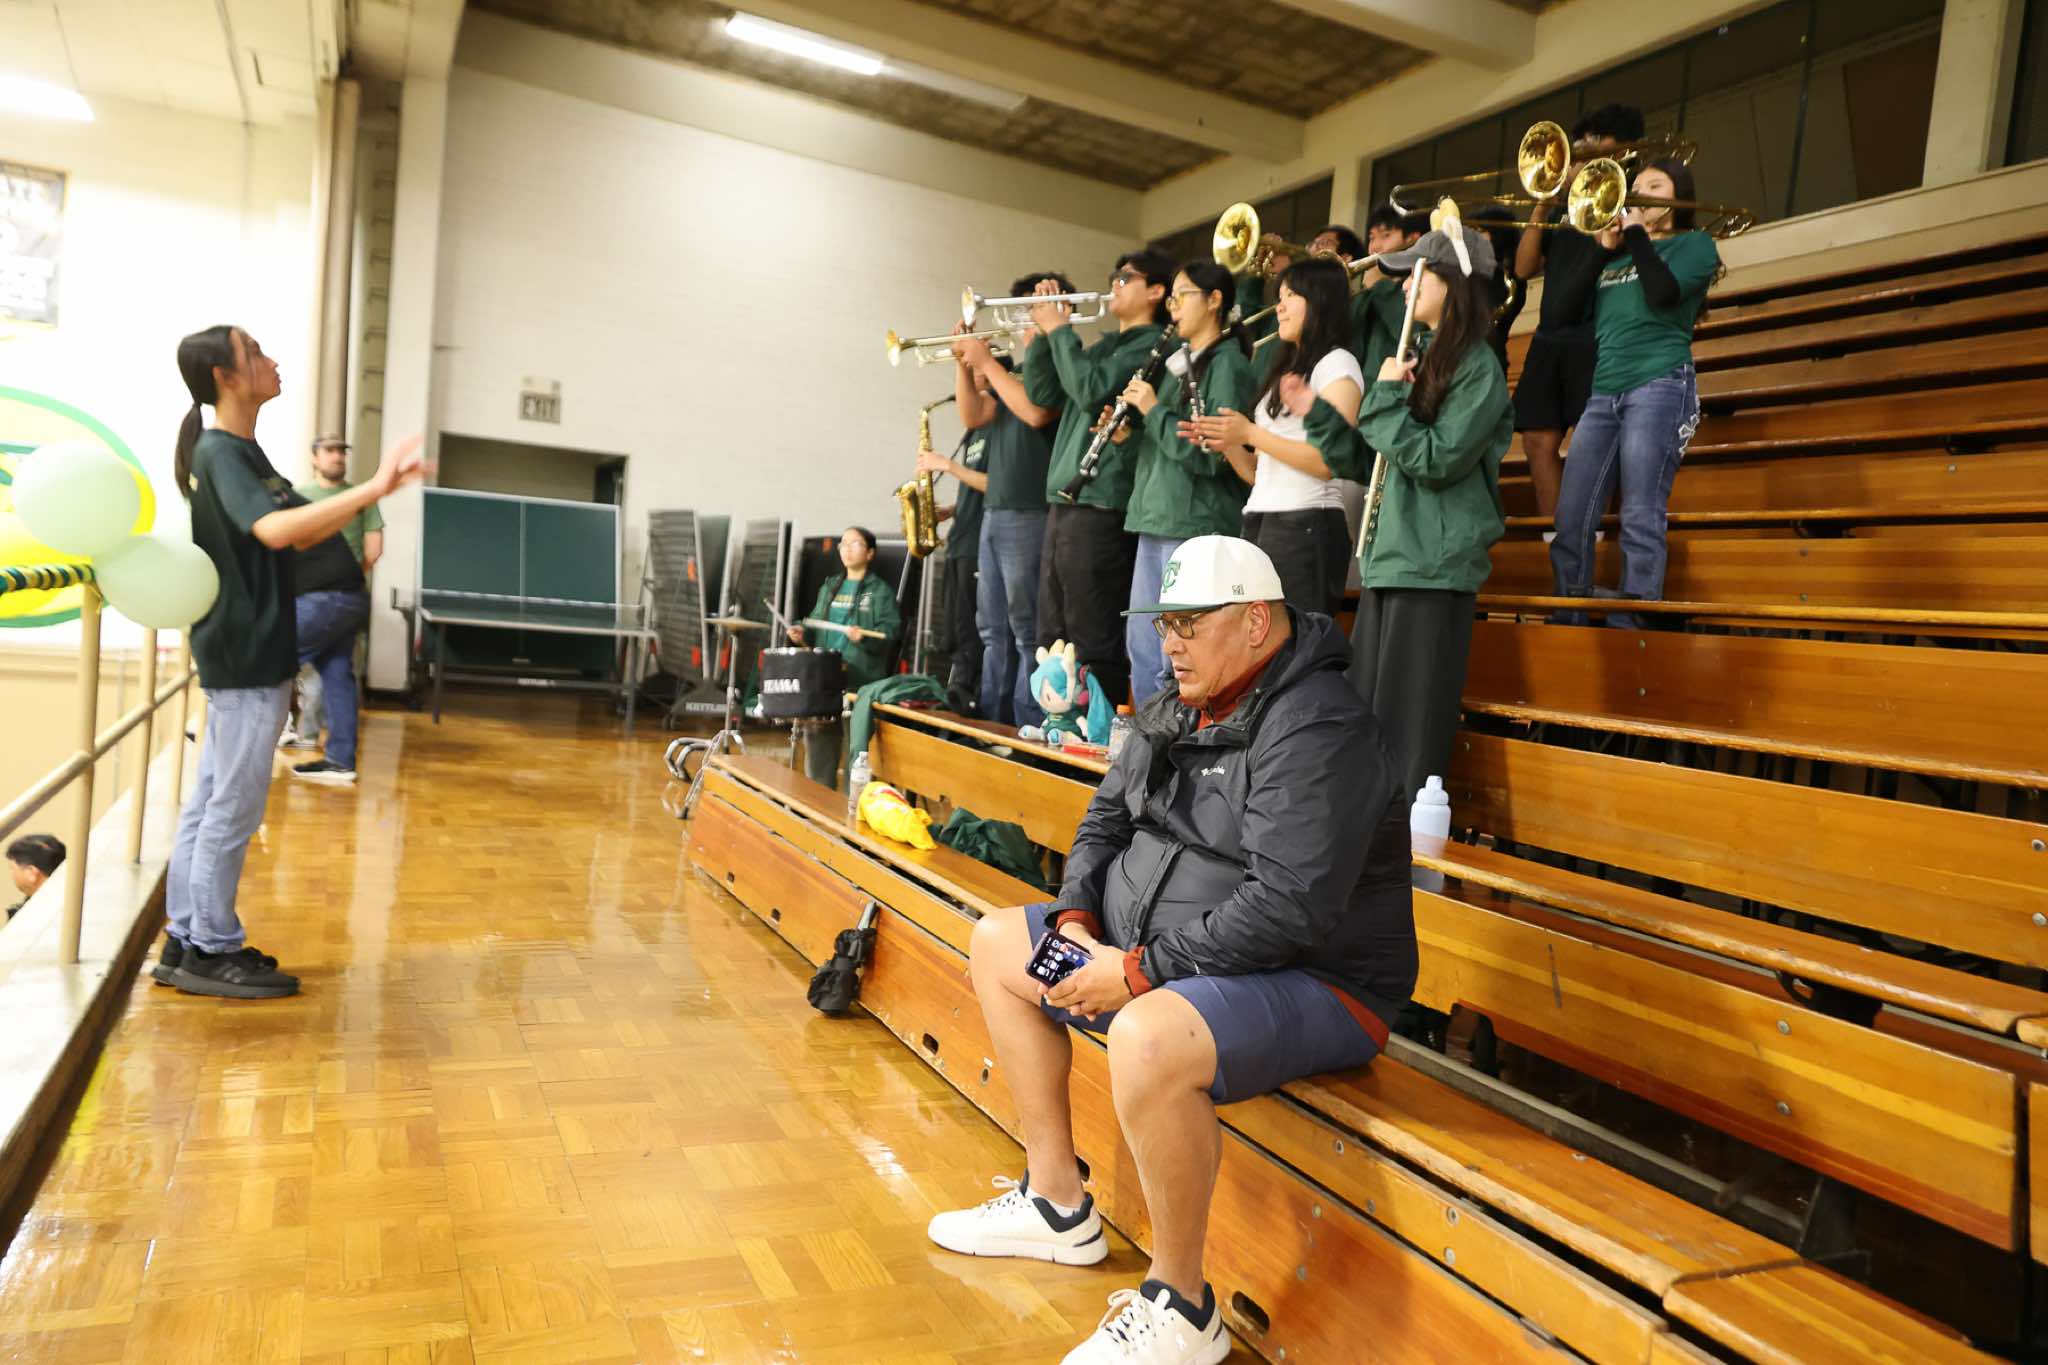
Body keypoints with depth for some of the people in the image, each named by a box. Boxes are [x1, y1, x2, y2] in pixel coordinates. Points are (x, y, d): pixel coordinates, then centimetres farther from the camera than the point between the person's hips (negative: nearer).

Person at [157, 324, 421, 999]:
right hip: (246, 658, -10)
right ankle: (211, 952, 8)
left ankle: (186, 943, 23)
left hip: (244, 657, 10)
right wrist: (373, 490, -37)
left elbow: (303, 535, 16)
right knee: (234, 806, -2)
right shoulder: (219, 452, -14)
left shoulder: (239, 452, 16)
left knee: (211, 801, 14)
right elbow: (274, 530, -32)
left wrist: (375, 489, 4)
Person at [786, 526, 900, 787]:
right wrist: (803, 634, 3)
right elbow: (817, 626, 23)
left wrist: (865, 636, -26)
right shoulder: (830, 587, 18)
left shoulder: (880, 591, 0)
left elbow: (890, 630, -10)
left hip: (862, 681, -6)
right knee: (819, 744, 10)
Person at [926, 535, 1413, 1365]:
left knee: (1147, 1038, -39)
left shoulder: (1317, 731, -21)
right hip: (1157, 952, 10)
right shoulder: (1175, 711, 8)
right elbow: (1105, 821, 15)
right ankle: (1057, 1203, 17)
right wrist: (1075, 922, -3)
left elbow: (1288, 907, -29)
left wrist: (1140, 971, -25)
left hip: (1309, 984, -10)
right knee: (998, 942, 15)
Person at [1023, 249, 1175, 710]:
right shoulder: (1102, 346, 21)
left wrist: (1059, 330, -8)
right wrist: (1043, 332, 8)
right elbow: (1042, 394, 17)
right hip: (1063, 502, 9)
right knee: (1053, 639, 14)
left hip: (1101, 506, -9)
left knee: (1093, 643, -8)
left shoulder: (1152, 344, -6)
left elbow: (1092, 389, -20)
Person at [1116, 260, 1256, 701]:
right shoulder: (1181, 361, 18)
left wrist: (1153, 409, -12)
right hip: (1156, 518, 9)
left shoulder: (1229, 365, -9)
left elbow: (1211, 455, -19)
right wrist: (1128, 432, 4)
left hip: (1197, 524, -9)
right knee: (1142, 645, 12)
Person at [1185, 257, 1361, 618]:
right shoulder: (1286, 368, 25)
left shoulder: (1337, 363, -1)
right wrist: (1227, 444, 3)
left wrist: (1250, 433, -14)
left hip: (1304, 524, -8)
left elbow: (1331, 462, -15)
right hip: (1259, 522, 8)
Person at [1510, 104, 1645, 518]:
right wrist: (1542, 208, 3)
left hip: (1595, 335, -6)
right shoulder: (1563, 207, 22)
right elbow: (1524, 268, 13)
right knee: (1539, 440, 0)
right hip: (1550, 336, 6)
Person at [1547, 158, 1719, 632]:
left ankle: (1629, 626, -10)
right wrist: (1602, 248, 8)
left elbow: (1663, 292, -12)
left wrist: (1636, 232, -2)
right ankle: (1568, 622, 2)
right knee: (1571, 518, -3)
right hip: (1603, 392, 6)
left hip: (1659, 386, -6)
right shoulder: (1619, 255, 23)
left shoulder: (1694, 243, 8)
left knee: (1641, 520, -11)